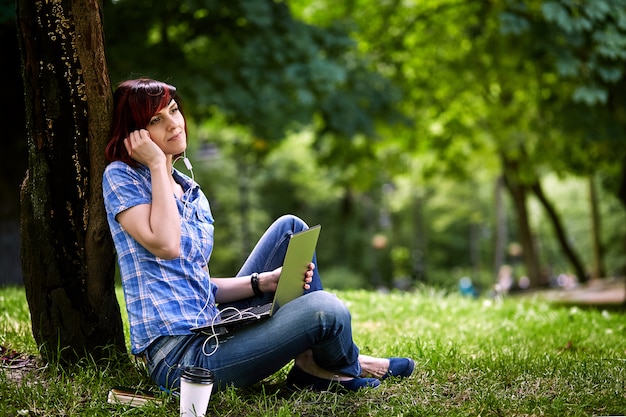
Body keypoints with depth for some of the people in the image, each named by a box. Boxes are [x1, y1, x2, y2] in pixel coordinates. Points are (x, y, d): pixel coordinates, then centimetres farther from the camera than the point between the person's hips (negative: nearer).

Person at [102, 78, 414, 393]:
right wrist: (157, 165, -13)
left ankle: (312, 363, 2)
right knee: (324, 309, -21)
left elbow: (203, 286, 14)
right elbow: (165, 245, -23)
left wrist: (266, 281, -2)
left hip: (213, 328, 8)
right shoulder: (121, 176, -5)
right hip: (179, 358, -8)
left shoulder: (192, 193, 16)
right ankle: (348, 368, 16)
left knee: (289, 228, 6)